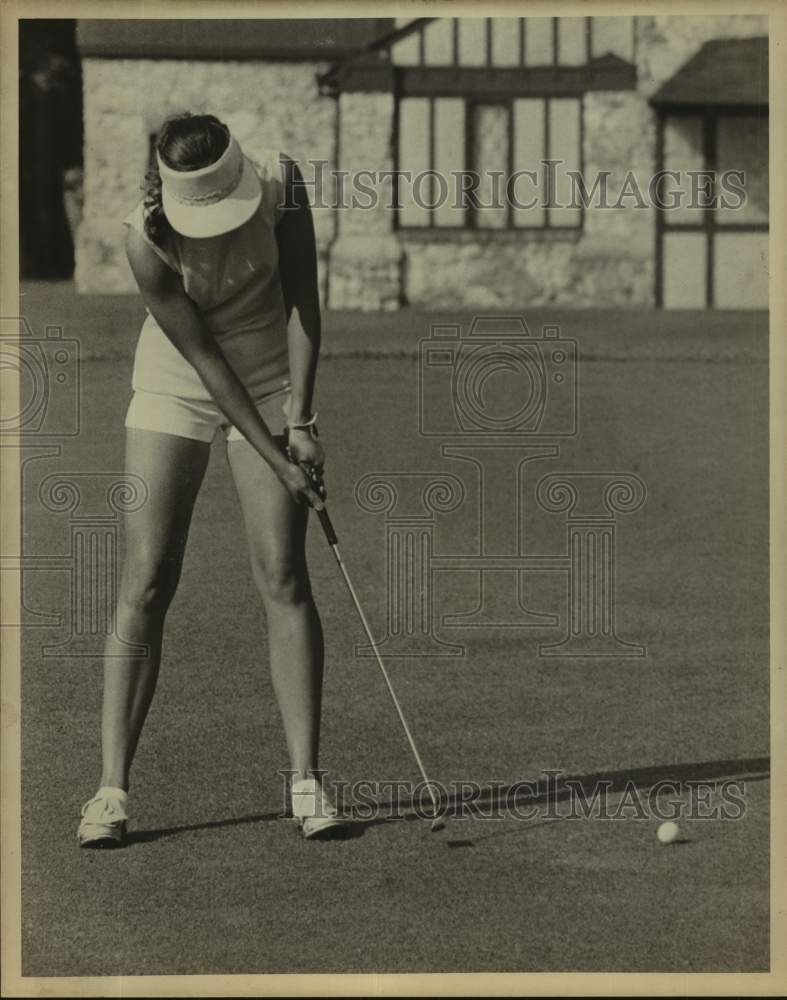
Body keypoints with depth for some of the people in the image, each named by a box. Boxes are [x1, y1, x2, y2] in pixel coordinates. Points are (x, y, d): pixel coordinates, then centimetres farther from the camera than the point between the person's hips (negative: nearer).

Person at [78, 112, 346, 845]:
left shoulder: (281, 181, -20)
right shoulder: (146, 239, -27)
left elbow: (303, 301, -12)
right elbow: (203, 358, -24)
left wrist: (300, 421, -17)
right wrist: (275, 460, -24)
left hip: (271, 385, 2)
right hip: (174, 392, -2)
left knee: (283, 576, -7)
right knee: (145, 584, -9)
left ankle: (306, 781, -3)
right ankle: (111, 791, -7)